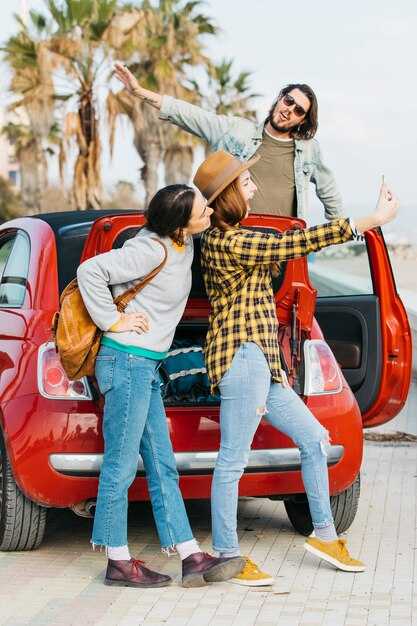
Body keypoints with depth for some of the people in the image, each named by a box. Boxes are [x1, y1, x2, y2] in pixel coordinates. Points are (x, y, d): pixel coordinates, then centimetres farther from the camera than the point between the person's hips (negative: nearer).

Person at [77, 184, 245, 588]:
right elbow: (90, 271, -21)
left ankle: (192, 559, 10)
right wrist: (112, 320, -17)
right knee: (122, 461, -2)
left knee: (162, 466, 8)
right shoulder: (152, 250, -18)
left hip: (146, 365, 9)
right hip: (127, 361, -9)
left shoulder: (183, 244, 7)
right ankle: (119, 562, 7)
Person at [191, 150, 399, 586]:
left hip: (262, 362, 11)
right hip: (242, 357, -11)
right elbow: (297, 243, -20)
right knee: (233, 460, -4)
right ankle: (226, 555, 4)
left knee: (314, 439, 14)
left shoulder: (227, 240, 17)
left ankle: (324, 534, 22)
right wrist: (371, 221, -18)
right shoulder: (227, 242, -15)